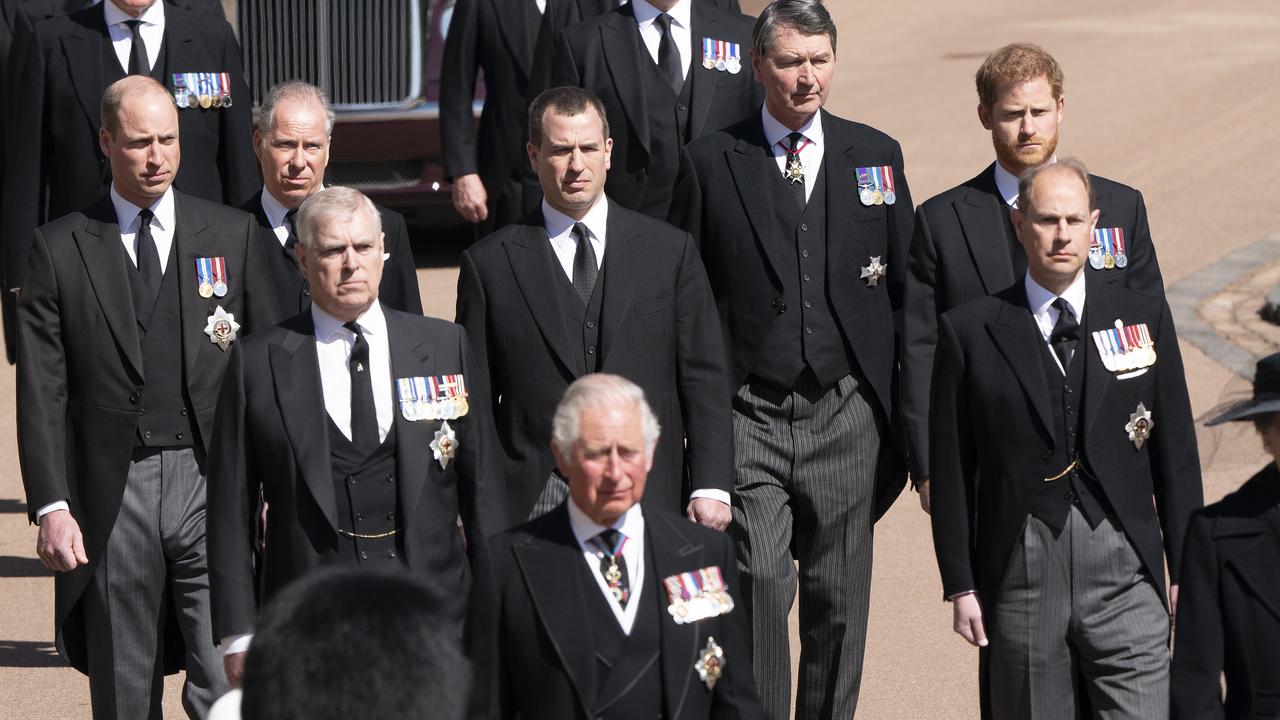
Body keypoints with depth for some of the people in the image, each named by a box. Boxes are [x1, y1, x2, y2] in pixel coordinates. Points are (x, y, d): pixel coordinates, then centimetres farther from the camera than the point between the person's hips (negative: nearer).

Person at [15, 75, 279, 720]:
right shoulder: (61, 249, 4)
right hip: (112, 495, 0)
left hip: (211, 481, 0)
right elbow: (42, 392, 0)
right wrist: (51, 504, -9)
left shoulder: (233, 236, 7)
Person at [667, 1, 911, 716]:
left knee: (839, 602, 9)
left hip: (846, 416, 2)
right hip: (749, 417, -2)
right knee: (759, 588, -12)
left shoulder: (876, 156, 8)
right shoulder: (711, 162, 1)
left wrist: (904, 413, 7)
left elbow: (905, 290, 10)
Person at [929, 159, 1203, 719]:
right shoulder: (970, 331, 3)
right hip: (1020, 566, 0)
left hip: (1123, 570, 1)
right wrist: (960, 584, 1)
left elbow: (1176, 451, 10)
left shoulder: (1143, 318, 8)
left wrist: (1184, 568, 7)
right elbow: (950, 468, 4)